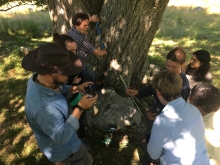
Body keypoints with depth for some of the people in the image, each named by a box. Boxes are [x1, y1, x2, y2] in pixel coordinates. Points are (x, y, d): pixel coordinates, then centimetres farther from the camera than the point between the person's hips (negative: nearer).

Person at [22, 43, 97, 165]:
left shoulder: (38, 78, -19)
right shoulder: (44, 107, -45)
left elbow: (60, 90, -1)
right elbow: (62, 137, -34)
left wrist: (76, 88, -19)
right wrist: (80, 107, -36)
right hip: (62, 146, -7)